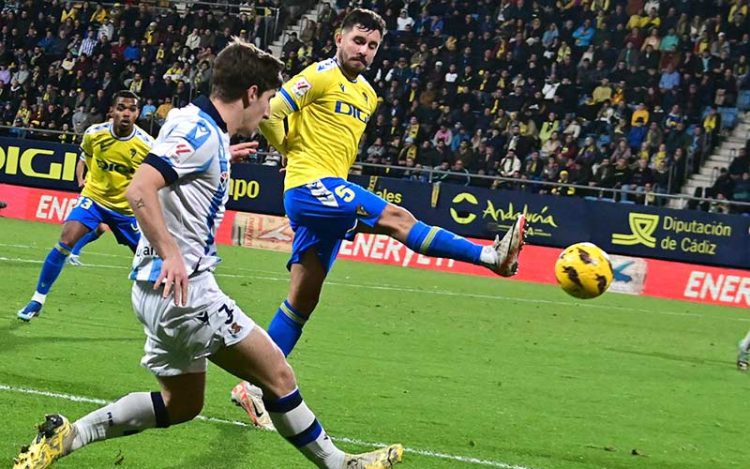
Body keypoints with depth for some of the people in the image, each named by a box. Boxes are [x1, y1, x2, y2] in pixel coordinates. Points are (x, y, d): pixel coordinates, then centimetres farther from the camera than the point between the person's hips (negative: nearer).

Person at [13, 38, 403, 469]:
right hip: (183, 288, -10)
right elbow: (140, 190, -27)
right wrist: (171, 256, -32)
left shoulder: (207, 132, 13)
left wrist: (225, 155, 31)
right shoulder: (200, 131, -16)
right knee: (278, 375, -1)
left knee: (182, 404, 18)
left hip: (168, 291, 10)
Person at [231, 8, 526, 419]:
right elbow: (269, 114, -13)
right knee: (397, 218, -17)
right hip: (311, 186, -9)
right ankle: (491, 256, -18)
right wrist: (294, 151, -1)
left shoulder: (367, 95, 19)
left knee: (302, 301, 8)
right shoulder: (321, 77, -7)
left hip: (330, 192, 9)